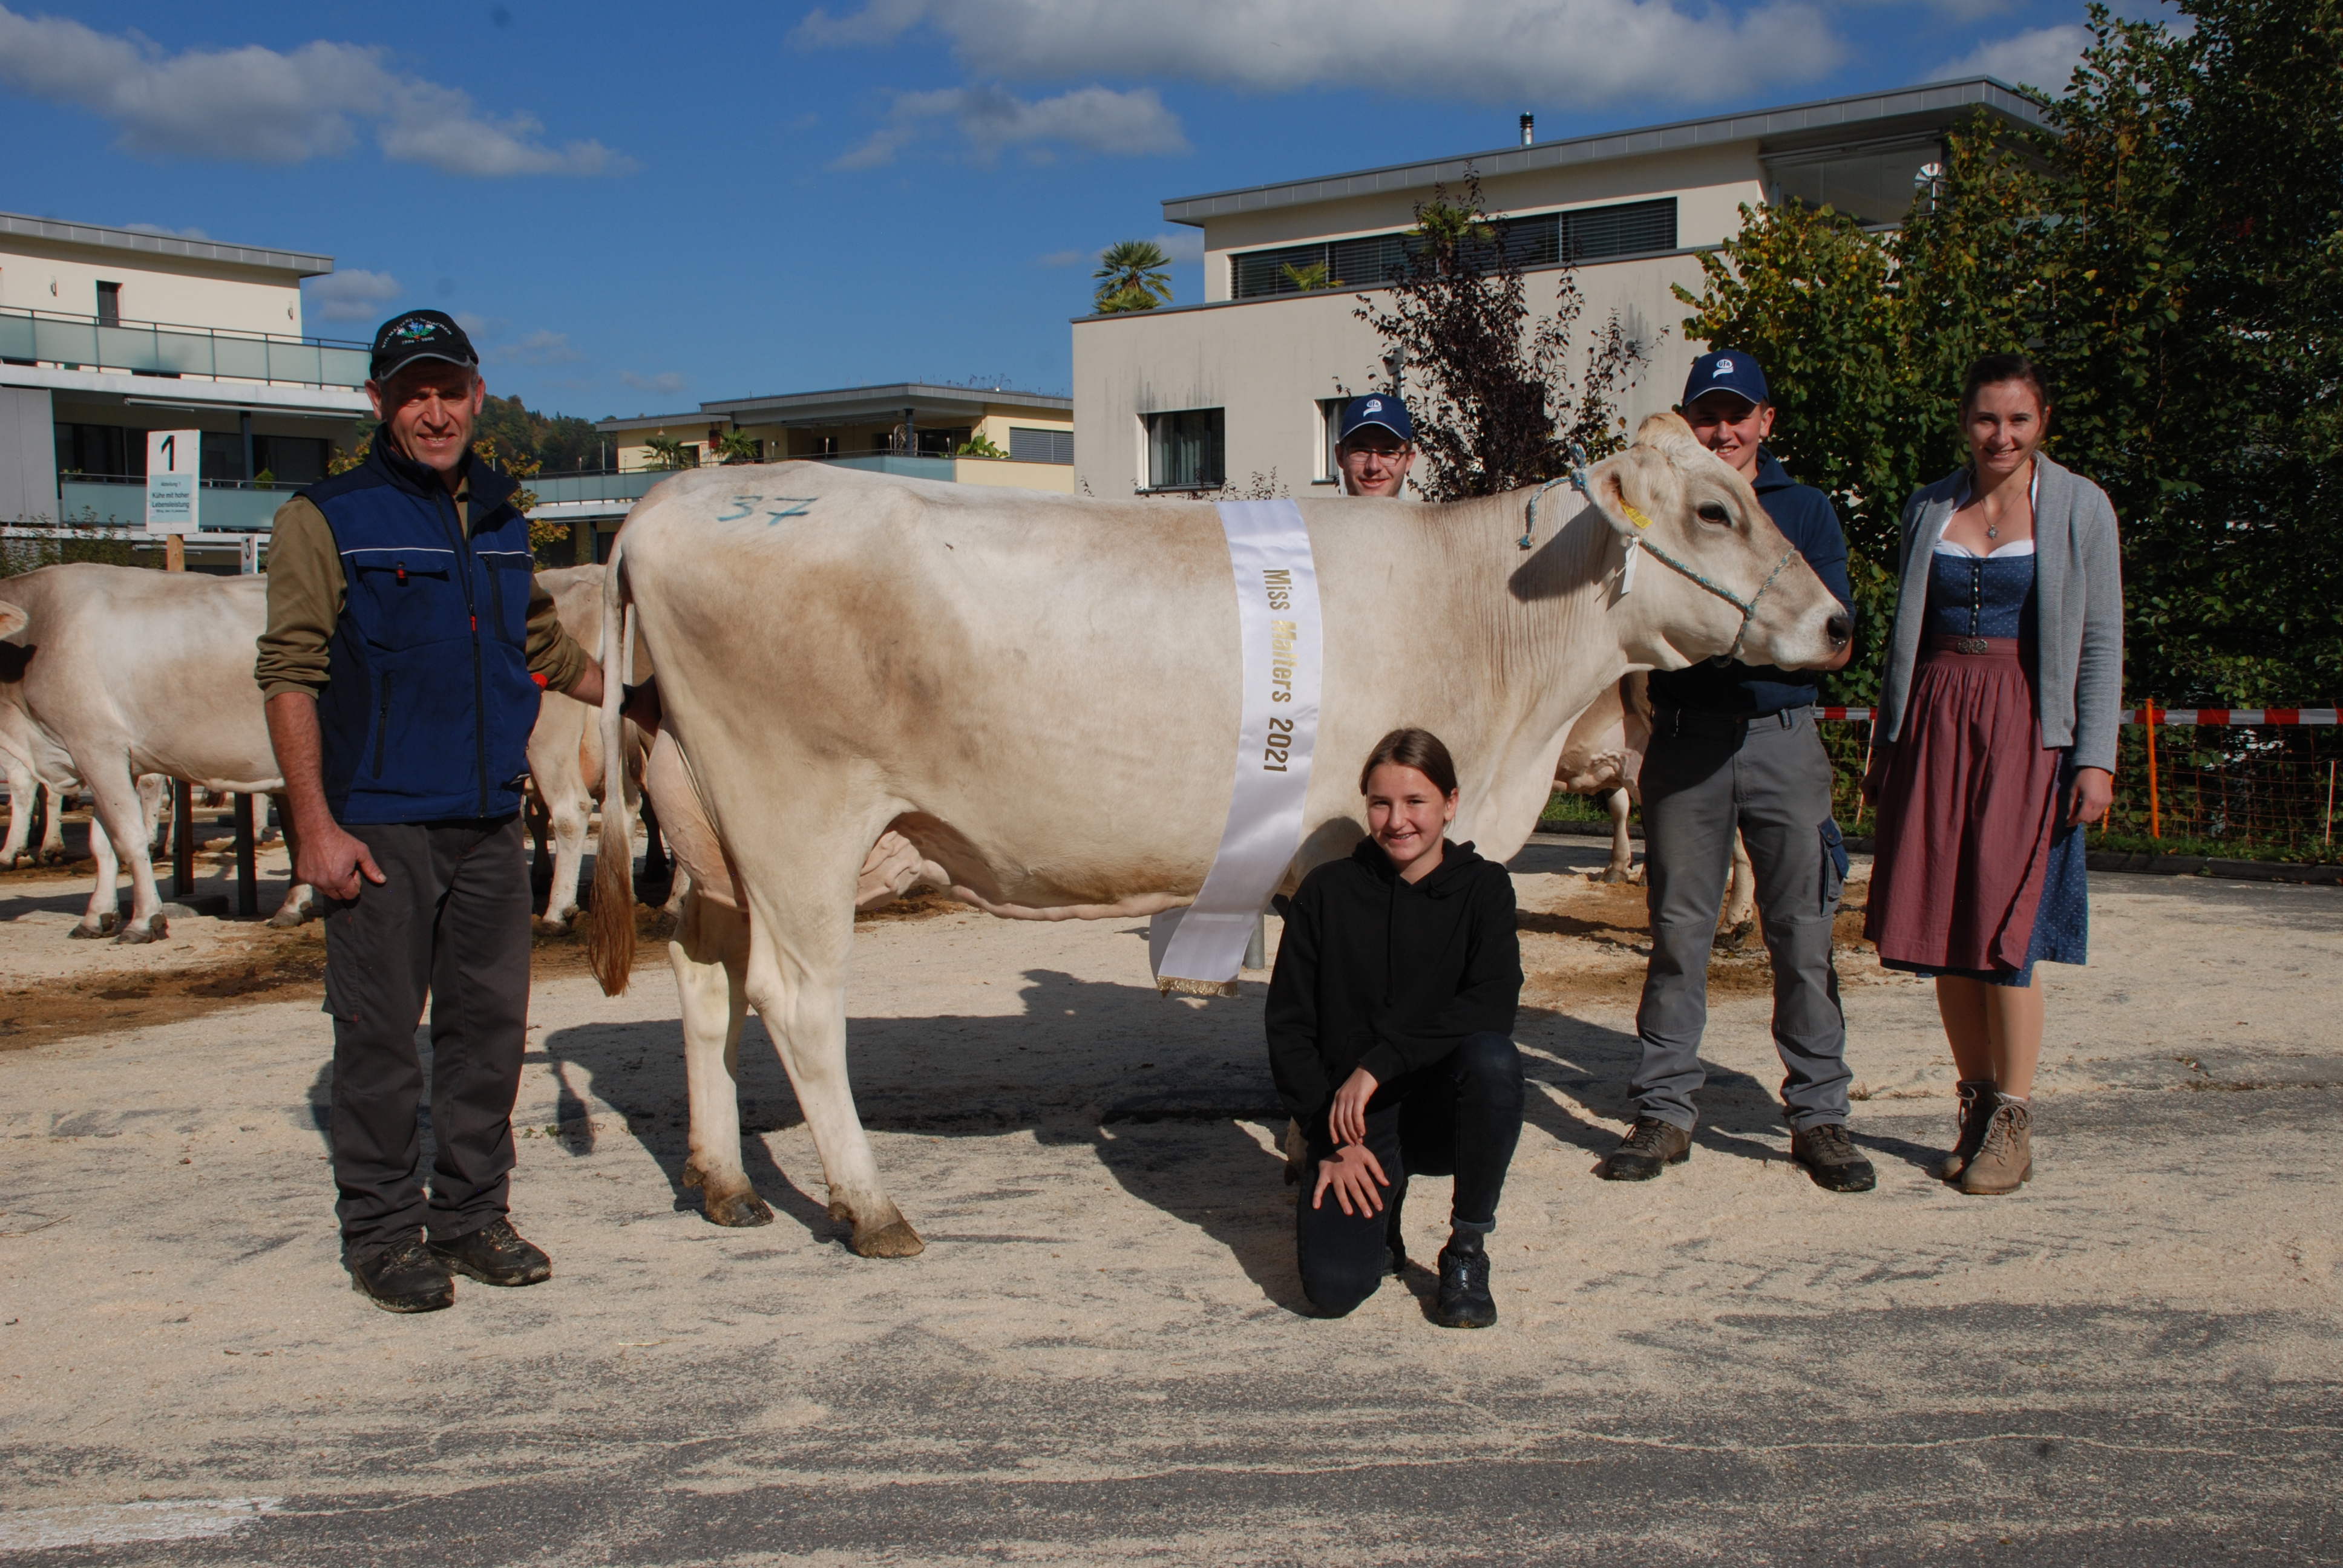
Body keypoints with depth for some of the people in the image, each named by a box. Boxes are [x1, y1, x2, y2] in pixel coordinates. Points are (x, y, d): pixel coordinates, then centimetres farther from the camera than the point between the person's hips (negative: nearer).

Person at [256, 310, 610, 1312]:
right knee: (380, 1033, 0)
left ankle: (472, 1216, 22)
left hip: (489, 822, 5)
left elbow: (545, 646, 28)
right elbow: (290, 673, -8)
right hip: (377, 824, -5)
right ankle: (382, 1237, 12)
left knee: (490, 1023, 9)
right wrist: (315, 825, -15)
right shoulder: (327, 520, -4)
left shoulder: (501, 521, 13)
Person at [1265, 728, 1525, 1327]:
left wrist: (1379, 1063, -24)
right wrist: (1333, 1142, -10)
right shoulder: (1327, 891, -1)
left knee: (1491, 1056, -34)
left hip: (1444, 1109, 1)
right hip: (1353, 1120, -1)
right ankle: (1378, 1210, 14)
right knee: (1333, 1285, -24)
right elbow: (1288, 1026, -1)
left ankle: (1467, 1250, -11)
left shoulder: (1483, 888, -1)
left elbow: (1492, 1008, -17)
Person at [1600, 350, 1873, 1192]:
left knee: (1803, 930, 0)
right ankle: (1664, 1112, 12)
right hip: (1682, 736, 0)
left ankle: (1819, 1115, 10)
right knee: (1678, 929, 4)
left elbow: (1836, 642, 3)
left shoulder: (1804, 511, 9)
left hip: (1781, 734, 0)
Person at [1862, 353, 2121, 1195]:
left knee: (2005, 928, -9)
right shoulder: (1927, 509, 11)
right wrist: (1886, 745, 13)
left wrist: (2097, 756, -8)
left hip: (2028, 730, -4)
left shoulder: (2079, 508, 2)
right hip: (1935, 721, 4)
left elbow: (2101, 640, 0)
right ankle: (1976, 1103, 16)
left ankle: (2012, 1124, 2)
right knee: (1940, 928, 2)